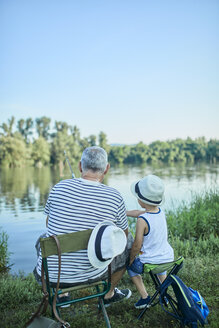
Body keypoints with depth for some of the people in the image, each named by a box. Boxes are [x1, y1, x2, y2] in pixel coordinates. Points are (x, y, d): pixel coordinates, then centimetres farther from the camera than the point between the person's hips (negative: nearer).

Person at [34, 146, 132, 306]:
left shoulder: (60, 187, -8)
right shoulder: (114, 197, -13)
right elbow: (123, 234, 5)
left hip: (50, 274, 2)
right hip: (91, 274, -1)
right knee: (128, 242, 23)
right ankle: (109, 294, 39)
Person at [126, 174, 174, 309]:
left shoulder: (142, 221, -25)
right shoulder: (161, 212, -4)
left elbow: (137, 245, -17)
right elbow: (138, 213, 11)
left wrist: (131, 259, 1)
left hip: (149, 262, -6)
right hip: (168, 259, 6)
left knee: (131, 267, 25)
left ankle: (144, 297, 20)